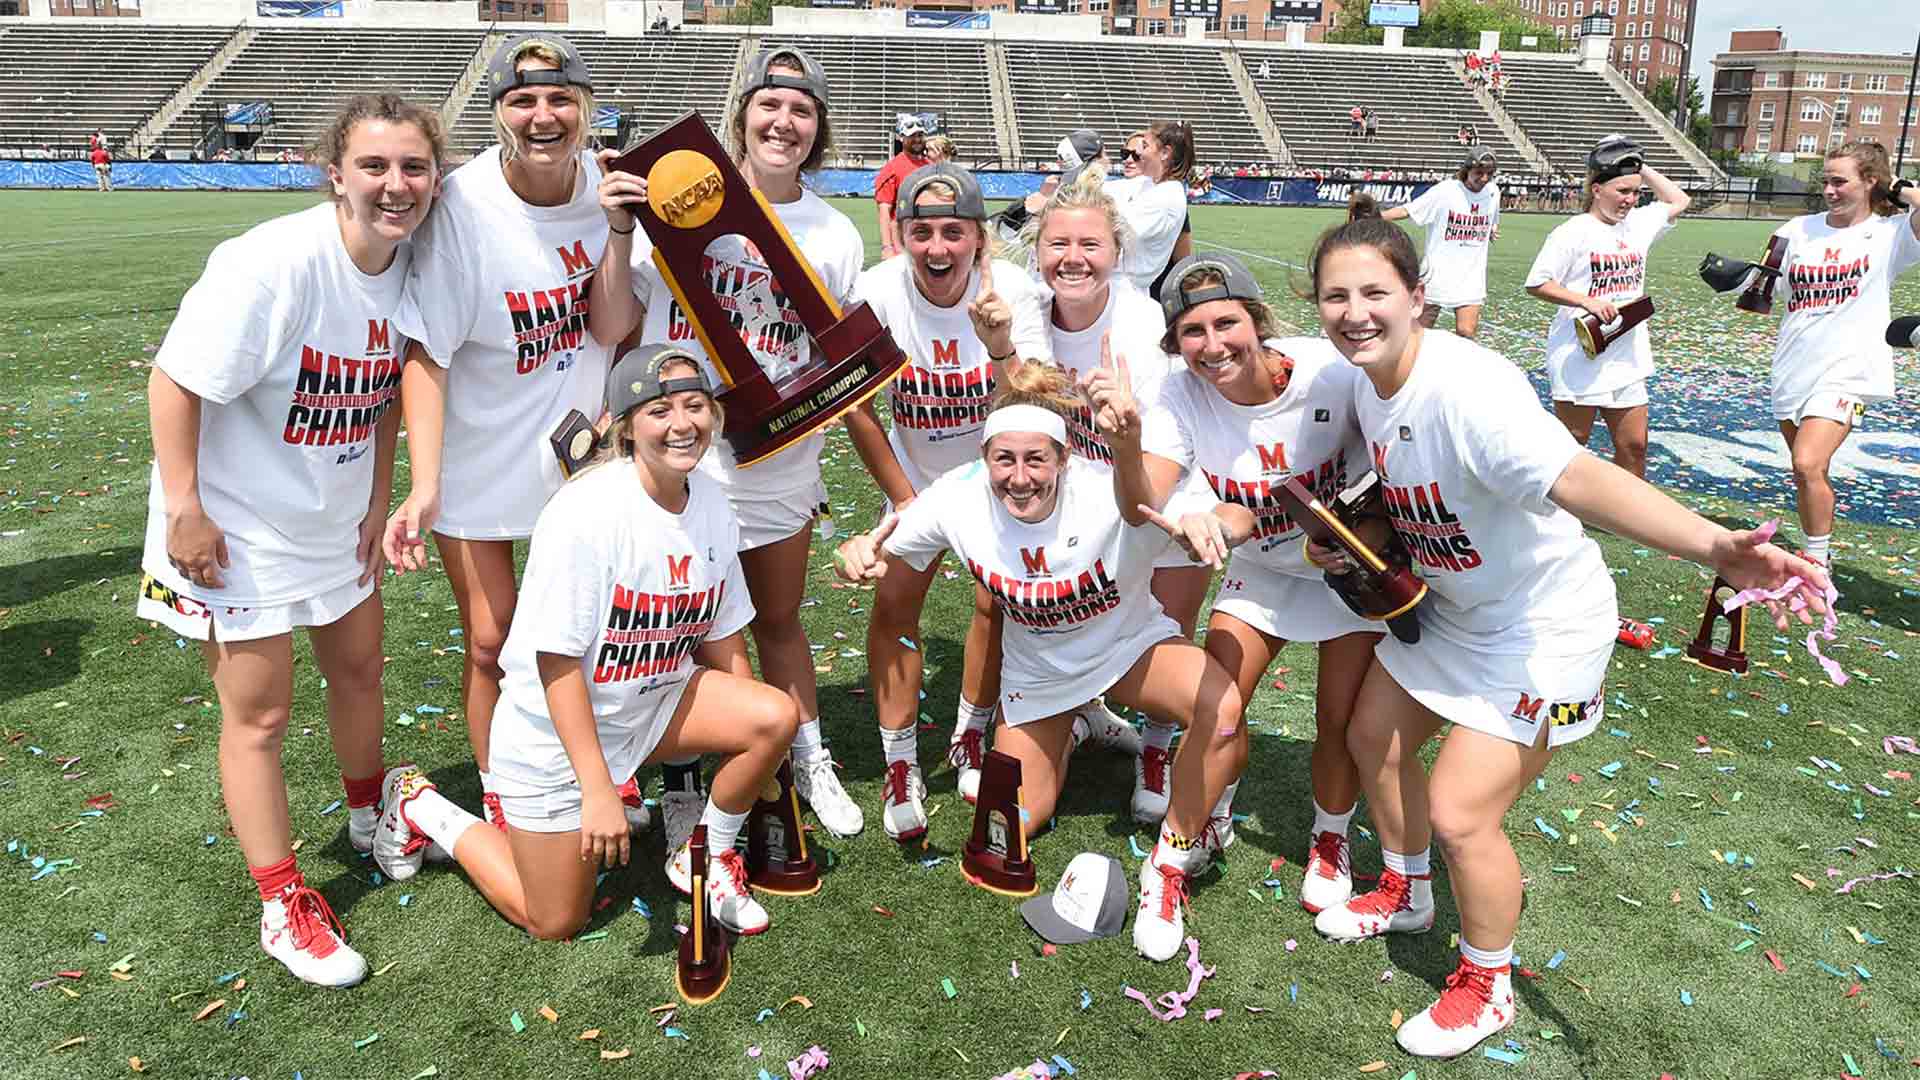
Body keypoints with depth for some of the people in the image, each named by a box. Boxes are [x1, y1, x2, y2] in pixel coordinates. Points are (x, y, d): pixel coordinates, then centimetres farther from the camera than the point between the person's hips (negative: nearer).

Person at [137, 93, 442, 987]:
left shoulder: (411, 262, -6)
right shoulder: (273, 265, -27)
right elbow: (175, 380, -22)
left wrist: (379, 498, 7)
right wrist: (183, 509, -20)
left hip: (338, 519, 7)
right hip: (237, 528, -7)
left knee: (359, 672, 22)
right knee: (259, 713, 5)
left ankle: (371, 817, 49)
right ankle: (284, 907, 20)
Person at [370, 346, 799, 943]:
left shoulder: (711, 503, -6)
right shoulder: (586, 511, -26)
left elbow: (722, 637, 4)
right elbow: (558, 661, -24)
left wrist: (747, 756, 5)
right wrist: (597, 791, -25)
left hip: (653, 701, 6)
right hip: (554, 732, -5)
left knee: (778, 715, -18)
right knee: (554, 921, 5)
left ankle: (712, 858, 8)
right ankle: (419, 807, 26)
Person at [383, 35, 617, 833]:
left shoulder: (607, 184, -9)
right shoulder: (462, 207, -21)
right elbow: (426, 355, -20)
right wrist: (424, 488, -26)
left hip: (578, 448, 4)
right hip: (478, 465, -3)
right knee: (490, 644, 7)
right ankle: (498, 803, 29)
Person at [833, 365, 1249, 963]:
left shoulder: (1110, 493, -34)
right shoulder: (959, 499, -25)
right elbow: (878, 557, -12)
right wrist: (858, 554, -38)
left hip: (1129, 643, -2)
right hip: (1037, 670, 3)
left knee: (1222, 708, -34)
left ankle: (1170, 866, -8)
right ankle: (1063, 736, 41)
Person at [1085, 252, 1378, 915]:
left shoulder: (1333, 373, -31)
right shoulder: (1181, 398, -22)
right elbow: (1144, 510, -33)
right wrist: (1127, 436, -51)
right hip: (1261, 568, 3)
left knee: (1340, 720, 2)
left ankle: (1329, 843, 32)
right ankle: (1211, 819, 33)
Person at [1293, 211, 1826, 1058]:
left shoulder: (1465, 386, -33)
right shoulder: (1369, 383, -7)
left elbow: (1577, 478, -48)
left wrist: (1712, 546, -63)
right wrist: (1342, 539, -5)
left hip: (1540, 627, -8)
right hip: (1446, 605, 9)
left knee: (1457, 814, -8)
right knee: (1373, 738, 18)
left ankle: (1488, 987, 21)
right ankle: (1406, 895, 46)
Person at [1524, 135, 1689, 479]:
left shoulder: (1638, 224, 11)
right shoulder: (1572, 232, -9)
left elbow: (1679, 201, 25)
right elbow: (1536, 284, -11)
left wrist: (1642, 168, 13)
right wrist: (1588, 301, -21)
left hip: (1627, 361, 6)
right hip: (1580, 360, -6)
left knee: (1634, 445, 9)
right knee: (1572, 441, 3)